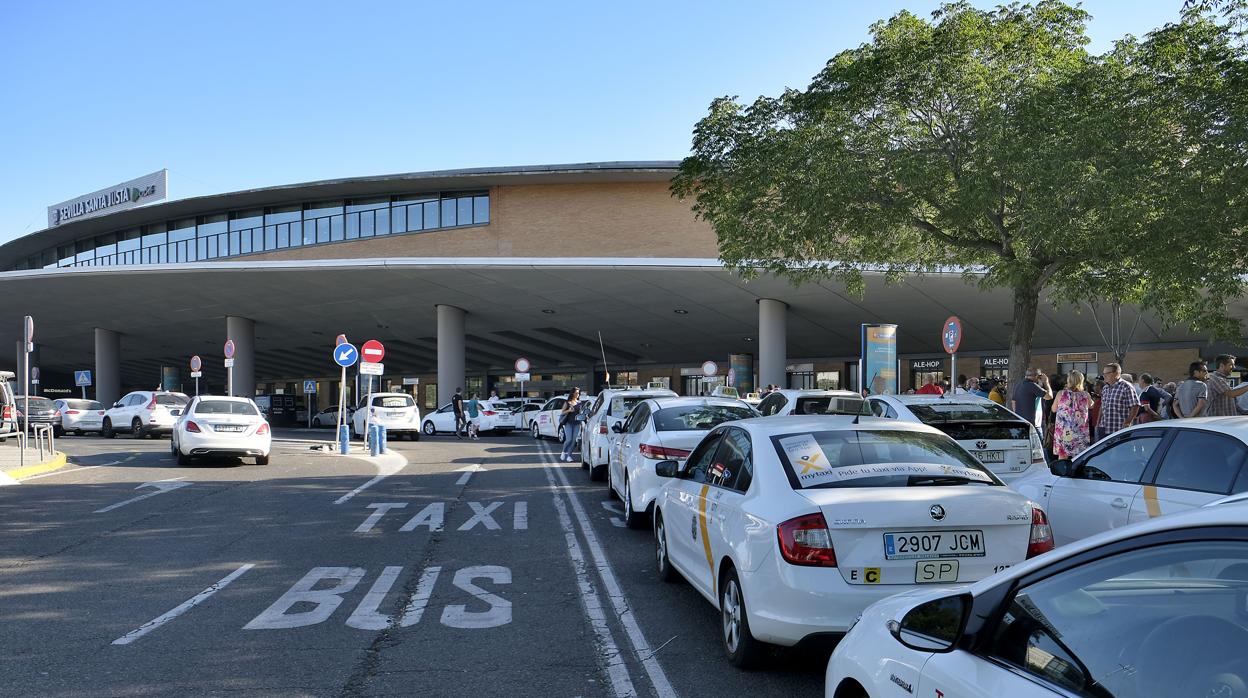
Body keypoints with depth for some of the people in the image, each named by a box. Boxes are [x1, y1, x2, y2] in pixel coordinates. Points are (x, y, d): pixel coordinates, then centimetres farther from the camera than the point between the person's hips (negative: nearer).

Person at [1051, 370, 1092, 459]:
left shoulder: (1061, 393, -7)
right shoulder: (1085, 395, -3)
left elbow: (1054, 409, 6)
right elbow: (1091, 406, 18)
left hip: (1063, 431, -1)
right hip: (1080, 431, 1)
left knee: (1062, 456, 8)